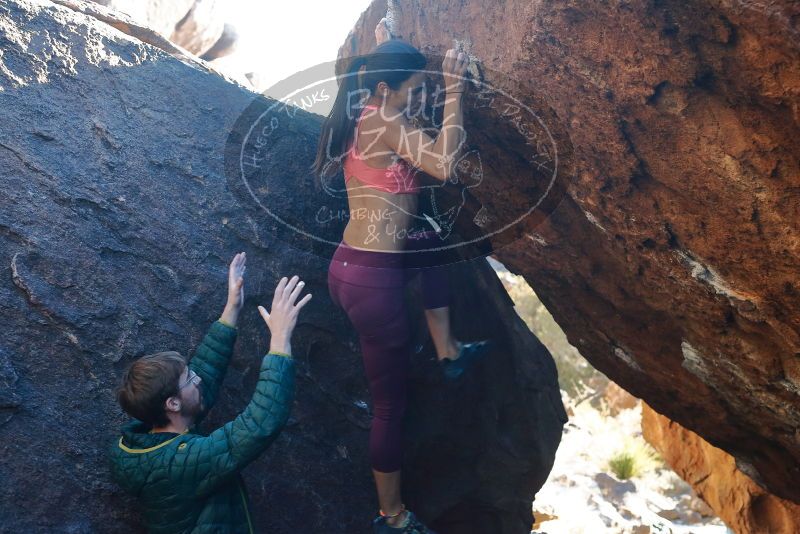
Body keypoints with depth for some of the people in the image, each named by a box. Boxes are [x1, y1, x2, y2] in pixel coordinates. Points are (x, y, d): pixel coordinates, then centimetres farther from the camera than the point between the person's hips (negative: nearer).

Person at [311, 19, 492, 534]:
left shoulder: (365, 120, 13)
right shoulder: (386, 123, -13)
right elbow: (444, 165, -26)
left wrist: (384, 49, 37)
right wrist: (455, 92, -17)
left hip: (351, 267, 9)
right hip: (372, 279, -9)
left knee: (430, 240, 32)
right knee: (392, 401, 6)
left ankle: (448, 351, 31)